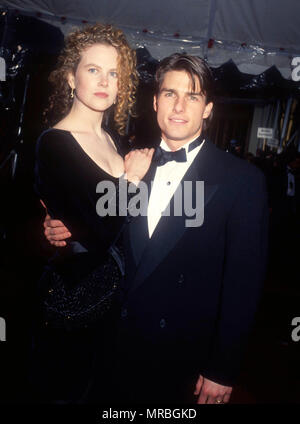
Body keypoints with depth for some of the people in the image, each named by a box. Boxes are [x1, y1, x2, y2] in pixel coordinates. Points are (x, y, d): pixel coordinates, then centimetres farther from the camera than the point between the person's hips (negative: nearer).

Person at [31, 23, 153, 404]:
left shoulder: (113, 139, 3)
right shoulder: (54, 144, -18)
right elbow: (97, 236, -24)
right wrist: (130, 179, -15)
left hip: (113, 294, 7)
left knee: (107, 385, 26)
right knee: (68, 390, 18)